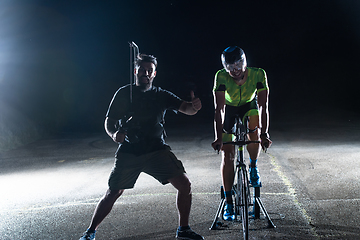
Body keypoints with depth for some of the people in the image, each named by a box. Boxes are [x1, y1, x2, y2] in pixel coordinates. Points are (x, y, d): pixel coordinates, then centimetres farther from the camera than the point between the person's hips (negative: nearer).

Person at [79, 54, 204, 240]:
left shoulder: (161, 95, 5)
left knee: (184, 185, -9)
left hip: (157, 150, 2)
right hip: (129, 152, -1)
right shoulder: (124, 93, 1)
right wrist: (114, 134, -24)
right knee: (113, 193, -3)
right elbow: (109, 121, -1)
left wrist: (193, 106, -31)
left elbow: (185, 108, -6)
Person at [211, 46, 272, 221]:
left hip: (249, 107, 1)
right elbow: (219, 109, -34)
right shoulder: (221, 77, -32)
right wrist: (218, 137, -40)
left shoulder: (258, 74, -30)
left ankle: (253, 166, 4)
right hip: (229, 110, -1)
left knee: (254, 133, -29)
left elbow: (263, 106, -31)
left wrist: (264, 134, -39)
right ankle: (228, 203, 0)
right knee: (227, 156, -9)